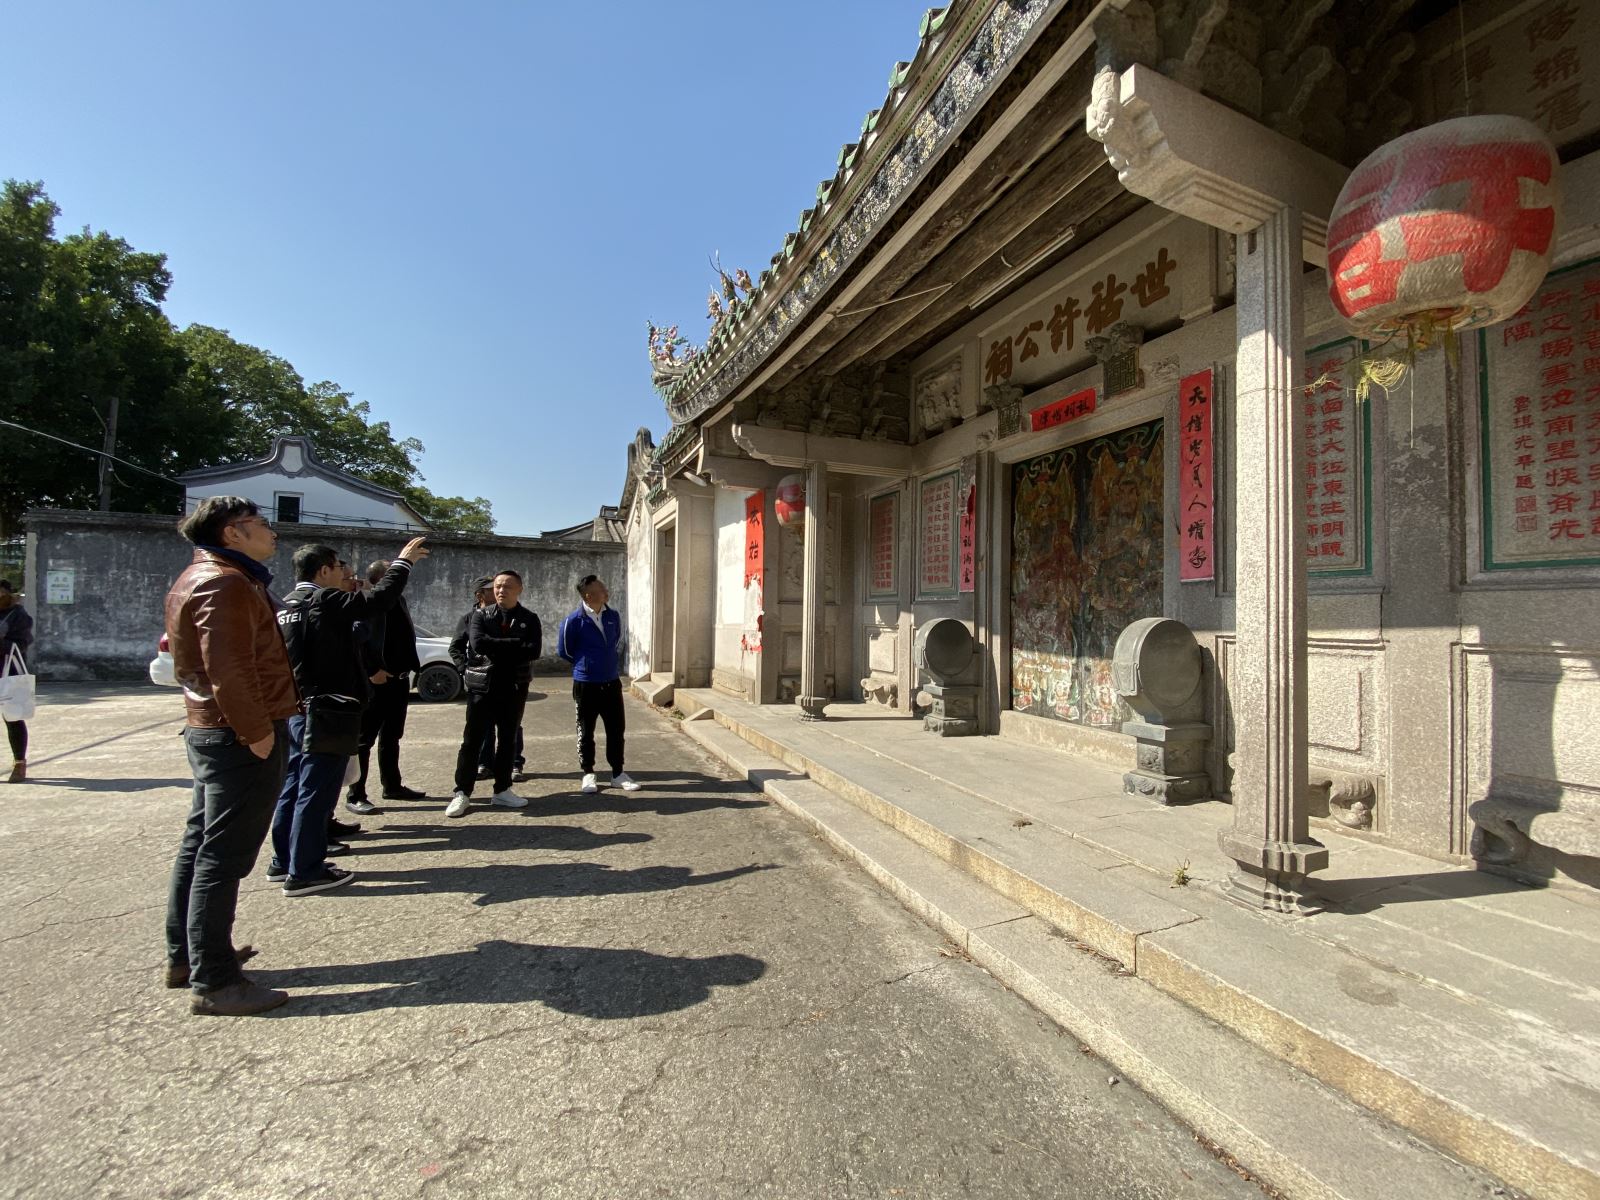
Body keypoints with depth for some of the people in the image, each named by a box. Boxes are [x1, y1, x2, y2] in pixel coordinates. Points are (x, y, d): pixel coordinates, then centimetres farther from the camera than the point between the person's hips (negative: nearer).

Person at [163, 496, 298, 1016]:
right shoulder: (225, 583, -17)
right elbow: (229, 670, -26)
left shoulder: (203, 577, 16)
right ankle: (214, 983, 4)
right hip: (241, 738, -11)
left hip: (211, 731, 11)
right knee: (223, 856, -5)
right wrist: (257, 734, -20)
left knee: (199, 846, 18)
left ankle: (184, 955, 32)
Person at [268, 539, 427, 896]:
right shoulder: (324, 600, -15)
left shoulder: (288, 605, 13)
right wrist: (403, 561, -12)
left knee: (294, 786, 17)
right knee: (316, 791, -3)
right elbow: (378, 599, -23)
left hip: (296, 711, 10)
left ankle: (284, 861, 27)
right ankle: (304, 871, 3)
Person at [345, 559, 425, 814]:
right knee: (364, 739, 0)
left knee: (391, 736, 17)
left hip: (398, 678, 8)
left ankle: (392, 786, 28)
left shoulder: (398, 600, 14)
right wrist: (372, 671, -21)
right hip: (375, 681, -8)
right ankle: (355, 795, 8)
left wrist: (410, 667, 7)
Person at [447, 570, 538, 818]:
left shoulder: (529, 619, 3)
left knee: (507, 740, 9)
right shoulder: (480, 615, 4)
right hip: (482, 686, -1)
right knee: (472, 740, 2)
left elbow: (533, 651, -12)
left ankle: (502, 790, 20)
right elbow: (478, 643, -15)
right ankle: (462, 793, 12)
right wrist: (515, 644, -15)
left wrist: (496, 647, -13)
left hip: (515, 688, 1)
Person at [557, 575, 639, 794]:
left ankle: (618, 773, 19)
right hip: (585, 684, -4)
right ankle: (588, 774, 23)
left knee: (617, 728, 7)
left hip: (612, 682, 4)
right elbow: (564, 650, 0)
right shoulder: (574, 620, -14)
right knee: (586, 731, 9)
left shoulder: (613, 616, 0)